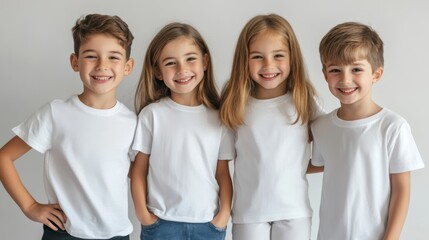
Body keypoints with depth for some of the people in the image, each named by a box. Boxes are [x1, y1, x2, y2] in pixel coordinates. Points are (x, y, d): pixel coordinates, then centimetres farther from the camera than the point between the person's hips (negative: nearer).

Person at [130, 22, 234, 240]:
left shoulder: (219, 117, 0)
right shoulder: (152, 114, -5)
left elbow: (223, 173, 4)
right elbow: (139, 170, 0)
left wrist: (225, 213, -4)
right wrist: (142, 213, -4)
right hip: (162, 222, -1)